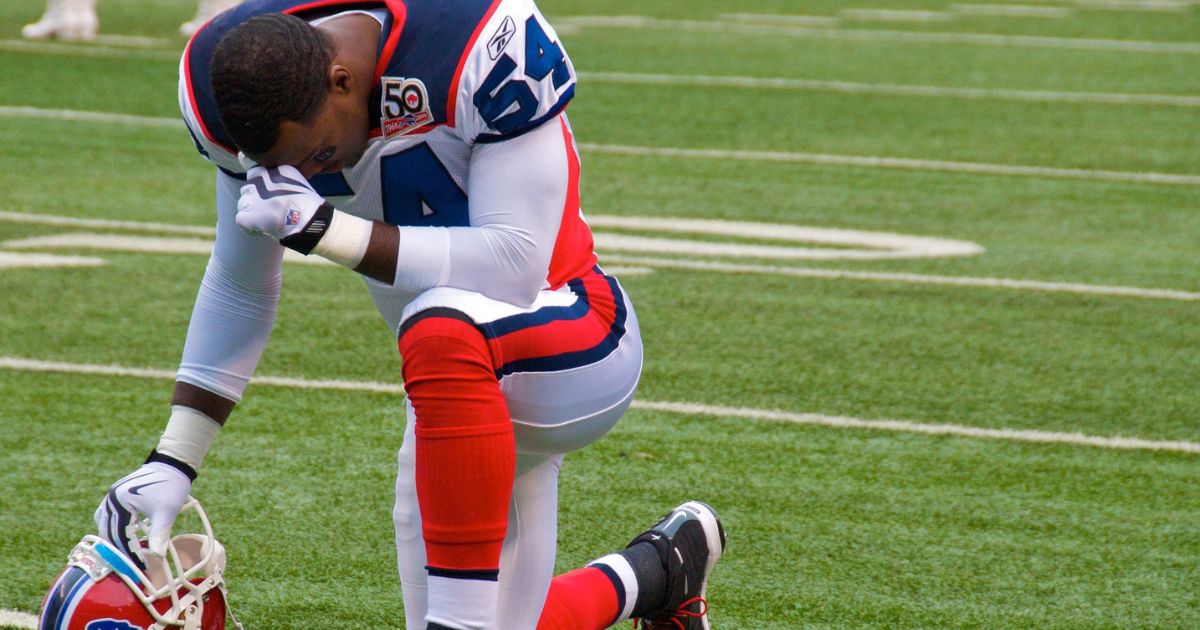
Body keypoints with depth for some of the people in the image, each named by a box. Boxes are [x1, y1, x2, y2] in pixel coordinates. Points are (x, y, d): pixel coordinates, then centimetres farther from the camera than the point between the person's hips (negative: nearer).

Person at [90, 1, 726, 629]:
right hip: (466, 388, 7)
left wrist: (321, 226, -33)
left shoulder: (485, 52, -27)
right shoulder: (228, 79, -8)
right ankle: (658, 572, 31)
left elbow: (517, 267, -30)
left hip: (569, 348, -7)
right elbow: (239, 289, 6)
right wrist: (172, 462, 2)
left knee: (444, 328, -39)